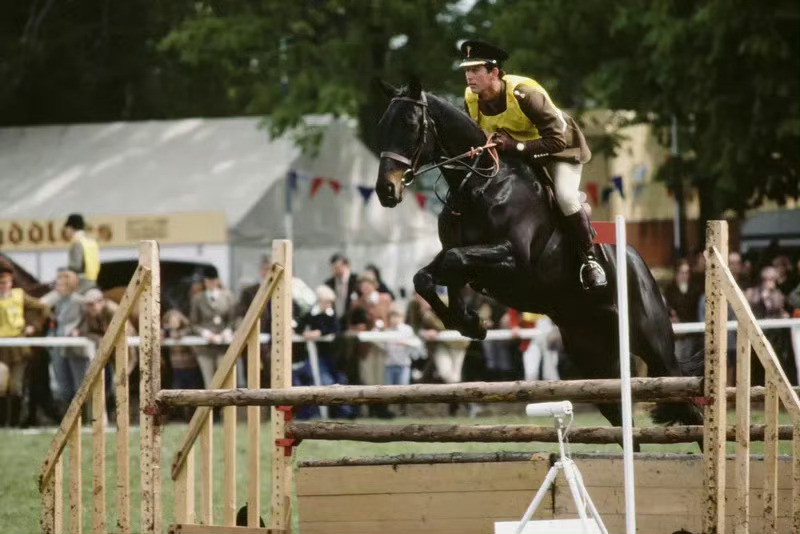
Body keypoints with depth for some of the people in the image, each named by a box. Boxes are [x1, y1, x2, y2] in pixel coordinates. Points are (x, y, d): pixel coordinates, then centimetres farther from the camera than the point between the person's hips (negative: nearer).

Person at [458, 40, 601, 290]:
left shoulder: (524, 94, -37)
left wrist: (516, 147, -41)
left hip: (561, 147, -7)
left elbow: (556, 140, -36)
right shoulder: (472, 99, -17)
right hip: (516, 153, 7)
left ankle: (589, 258, -10)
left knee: (565, 197, -27)